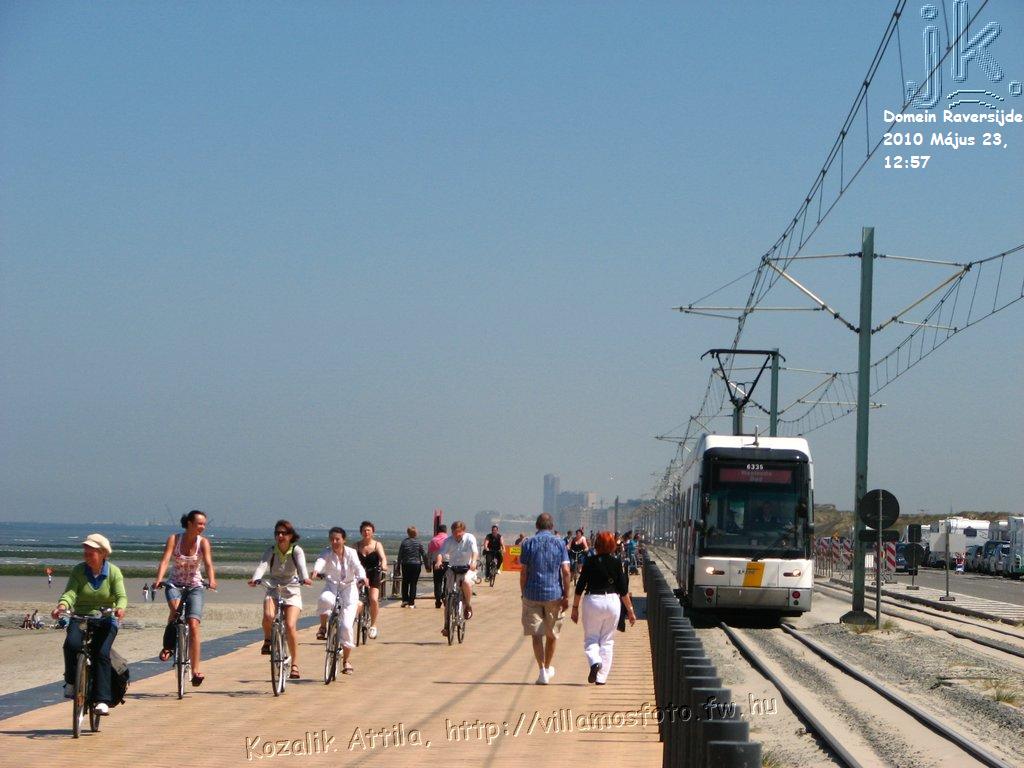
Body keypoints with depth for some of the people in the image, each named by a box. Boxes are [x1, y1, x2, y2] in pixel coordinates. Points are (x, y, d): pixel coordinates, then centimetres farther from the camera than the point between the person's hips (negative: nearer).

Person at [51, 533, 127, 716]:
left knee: (101, 653, -23)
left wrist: (120, 608, -36)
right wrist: (63, 605, -36)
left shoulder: (114, 572, -1)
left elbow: (121, 595, -12)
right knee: (71, 644, -29)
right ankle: (71, 681, -5)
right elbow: (70, 592, -13)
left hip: (105, 620, -1)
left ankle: (102, 700, -21)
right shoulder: (78, 570, 1)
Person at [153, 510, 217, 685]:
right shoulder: (174, 539, -10)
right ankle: (168, 645, -12)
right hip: (175, 584, -1)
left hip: (194, 586, 1)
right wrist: (159, 579, -41)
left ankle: (195, 671, -10)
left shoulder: (203, 542, -8)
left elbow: (208, 563, -23)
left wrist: (211, 580, -43)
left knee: (194, 625, -12)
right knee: (176, 608, -34)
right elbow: (165, 560, -23)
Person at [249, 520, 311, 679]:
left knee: (290, 626, -19)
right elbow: (262, 565, -21)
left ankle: (294, 664, -5)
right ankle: (267, 639, 4)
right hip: (273, 590, 1)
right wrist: (255, 578, -42)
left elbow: (301, 565, -26)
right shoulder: (271, 550, -3)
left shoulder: (296, 550, -7)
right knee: (268, 616, -30)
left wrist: (304, 578, -47)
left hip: (292, 592, -1)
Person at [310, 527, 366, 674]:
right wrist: (315, 570, -53)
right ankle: (323, 627, -10)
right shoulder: (327, 553, -8)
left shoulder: (351, 553, -7)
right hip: (332, 586, 0)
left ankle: (346, 660, 6)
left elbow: (358, 567, -23)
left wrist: (362, 577, -46)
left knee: (347, 625, -11)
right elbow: (320, 561, -30)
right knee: (324, 600, -38)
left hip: (349, 588, 0)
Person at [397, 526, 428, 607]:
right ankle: (411, 603, -1)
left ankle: (405, 600, 8)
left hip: (406, 565, 0)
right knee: (413, 584, 2)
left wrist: (398, 566, 5)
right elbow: (424, 555, 1)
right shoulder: (418, 543, -3)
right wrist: (426, 564, 11)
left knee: (405, 583, 14)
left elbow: (400, 555, -1)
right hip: (416, 565, 0)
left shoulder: (404, 543, -3)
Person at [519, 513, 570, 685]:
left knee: (537, 634, -1)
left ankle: (542, 671, -13)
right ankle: (548, 668, 30)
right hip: (554, 594, 1)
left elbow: (523, 572, -2)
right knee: (552, 634, 17)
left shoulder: (528, 543, 0)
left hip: (532, 594, -1)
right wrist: (566, 596, -2)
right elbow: (566, 572, -5)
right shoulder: (560, 544, 1)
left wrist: (523, 593, 7)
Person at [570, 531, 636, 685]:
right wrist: (630, 610, 10)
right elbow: (623, 590, 1)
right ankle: (602, 677, 7)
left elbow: (580, 586, -2)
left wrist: (575, 607, 7)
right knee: (607, 641, 10)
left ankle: (595, 661, -20)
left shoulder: (590, 562, -5)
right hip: (612, 602, 1)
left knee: (591, 638, 9)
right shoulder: (616, 563, -2)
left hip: (592, 602, -1)